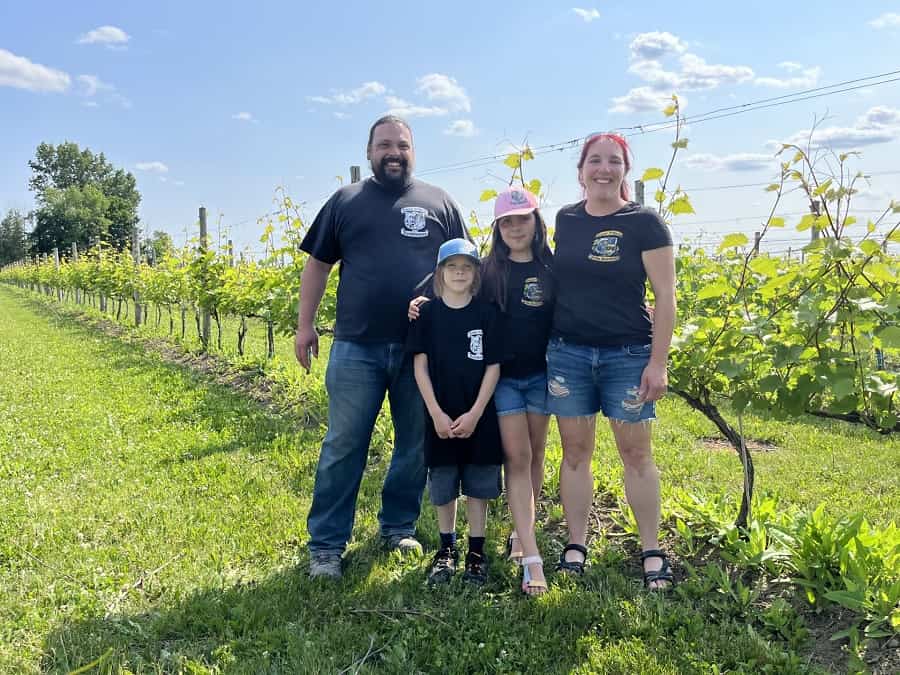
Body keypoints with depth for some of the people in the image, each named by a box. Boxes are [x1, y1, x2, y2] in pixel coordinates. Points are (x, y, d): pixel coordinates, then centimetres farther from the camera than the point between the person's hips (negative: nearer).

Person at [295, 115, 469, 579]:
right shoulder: (345, 201, 9)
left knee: (416, 446, 10)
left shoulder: (439, 202, 10)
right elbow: (317, 265, 11)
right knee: (343, 447, 1)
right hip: (356, 348, -1)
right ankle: (326, 545, 12)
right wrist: (305, 325, 5)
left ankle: (399, 527, 28)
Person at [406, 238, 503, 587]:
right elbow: (420, 366, -2)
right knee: (443, 485, 10)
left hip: (479, 417, 0)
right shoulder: (427, 313, -1)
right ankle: (447, 549, 27)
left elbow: (493, 366, -4)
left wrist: (475, 414, -10)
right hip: (440, 417, 1)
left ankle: (476, 551, 22)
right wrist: (437, 413, -9)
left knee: (478, 485, 8)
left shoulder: (487, 313, -3)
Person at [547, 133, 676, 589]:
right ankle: (576, 546, 19)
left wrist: (658, 362, -11)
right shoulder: (565, 220, 6)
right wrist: (547, 343, 12)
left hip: (628, 355, -3)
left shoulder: (644, 223, -4)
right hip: (567, 353, 3)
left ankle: (652, 551, 17)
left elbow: (665, 297, -6)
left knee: (636, 453, 4)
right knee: (575, 451, 7)